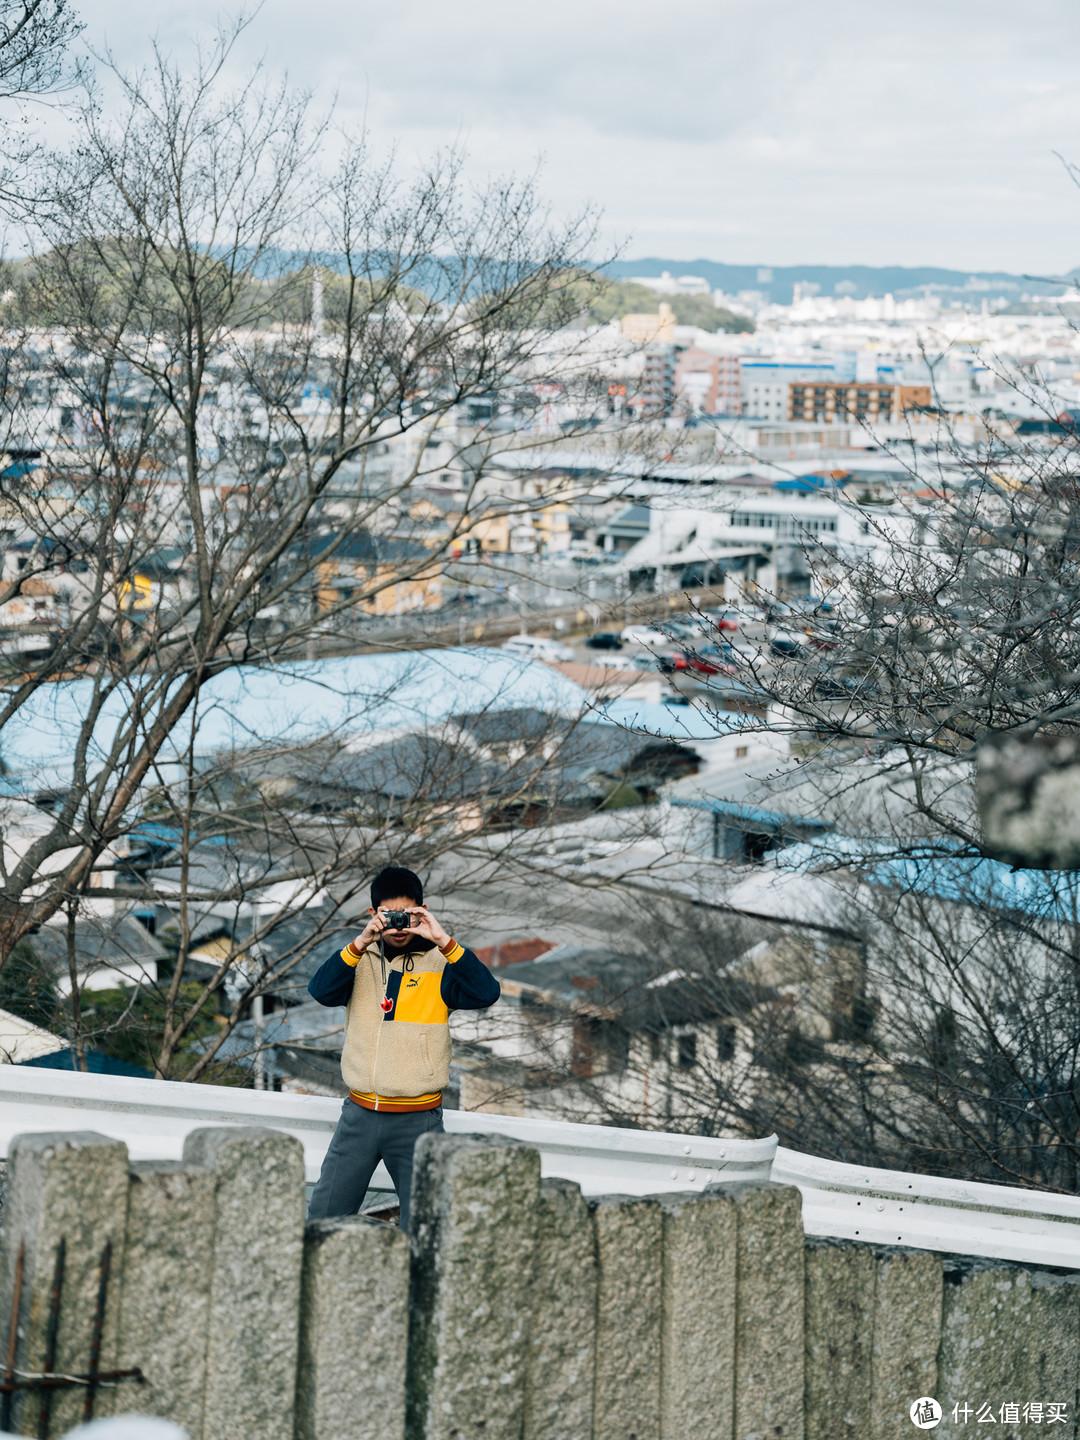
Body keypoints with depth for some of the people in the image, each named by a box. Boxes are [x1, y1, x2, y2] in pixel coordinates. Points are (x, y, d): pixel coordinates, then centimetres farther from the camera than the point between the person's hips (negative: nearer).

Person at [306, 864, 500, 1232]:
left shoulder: (439, 964, -2)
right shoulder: (360, 961, 5)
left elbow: (486, 993, -18)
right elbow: (321, 991, -12)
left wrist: (443, 941, -24)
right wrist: (361, 942, -23)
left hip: (418, 1121, -2)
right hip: (360, 1115, 3)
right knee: (322, 1218, 6)